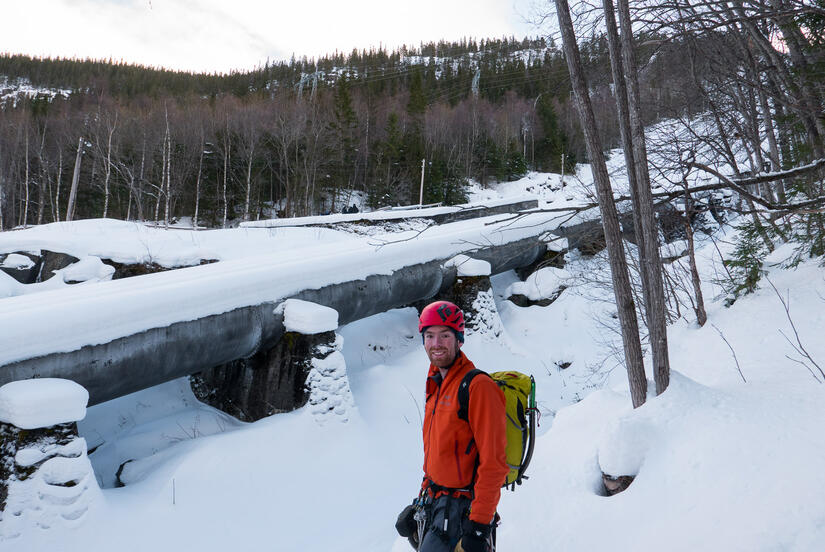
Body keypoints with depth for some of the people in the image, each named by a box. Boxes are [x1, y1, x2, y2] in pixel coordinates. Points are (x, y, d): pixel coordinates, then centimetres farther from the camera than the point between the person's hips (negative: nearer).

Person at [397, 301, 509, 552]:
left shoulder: (478, 387, -18)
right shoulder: (436, 385, 10)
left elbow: (493, 464, -20)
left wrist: (479, 524, -21)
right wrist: (424, 496, 19)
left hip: (463, 505, -8)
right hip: (435, 499, 9)